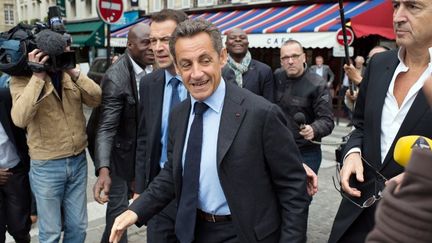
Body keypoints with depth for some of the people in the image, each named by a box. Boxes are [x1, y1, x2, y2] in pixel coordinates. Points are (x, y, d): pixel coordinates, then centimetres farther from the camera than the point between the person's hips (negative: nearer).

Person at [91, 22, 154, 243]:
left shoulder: (154, 68, -6)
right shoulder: (116, 77, -25)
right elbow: (106, 127, -30)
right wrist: (103, 169, -42)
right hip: (122, 150, -7)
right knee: (118, 206, 4)